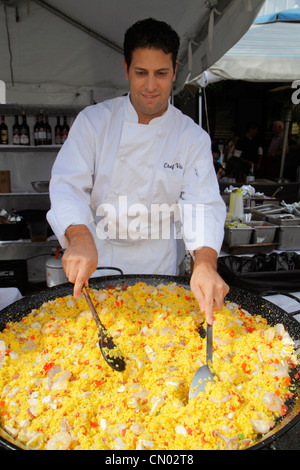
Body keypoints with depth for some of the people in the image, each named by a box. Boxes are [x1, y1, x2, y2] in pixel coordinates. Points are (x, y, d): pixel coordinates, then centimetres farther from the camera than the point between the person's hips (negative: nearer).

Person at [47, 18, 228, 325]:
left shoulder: (193, 138, -7)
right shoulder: (93, 120, -8)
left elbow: (204, 205, -17)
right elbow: (68, 185, -16)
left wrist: (205, 263, -37)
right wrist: (80, 238, -37)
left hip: (157, 266, 1)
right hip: (94, 259, 0)